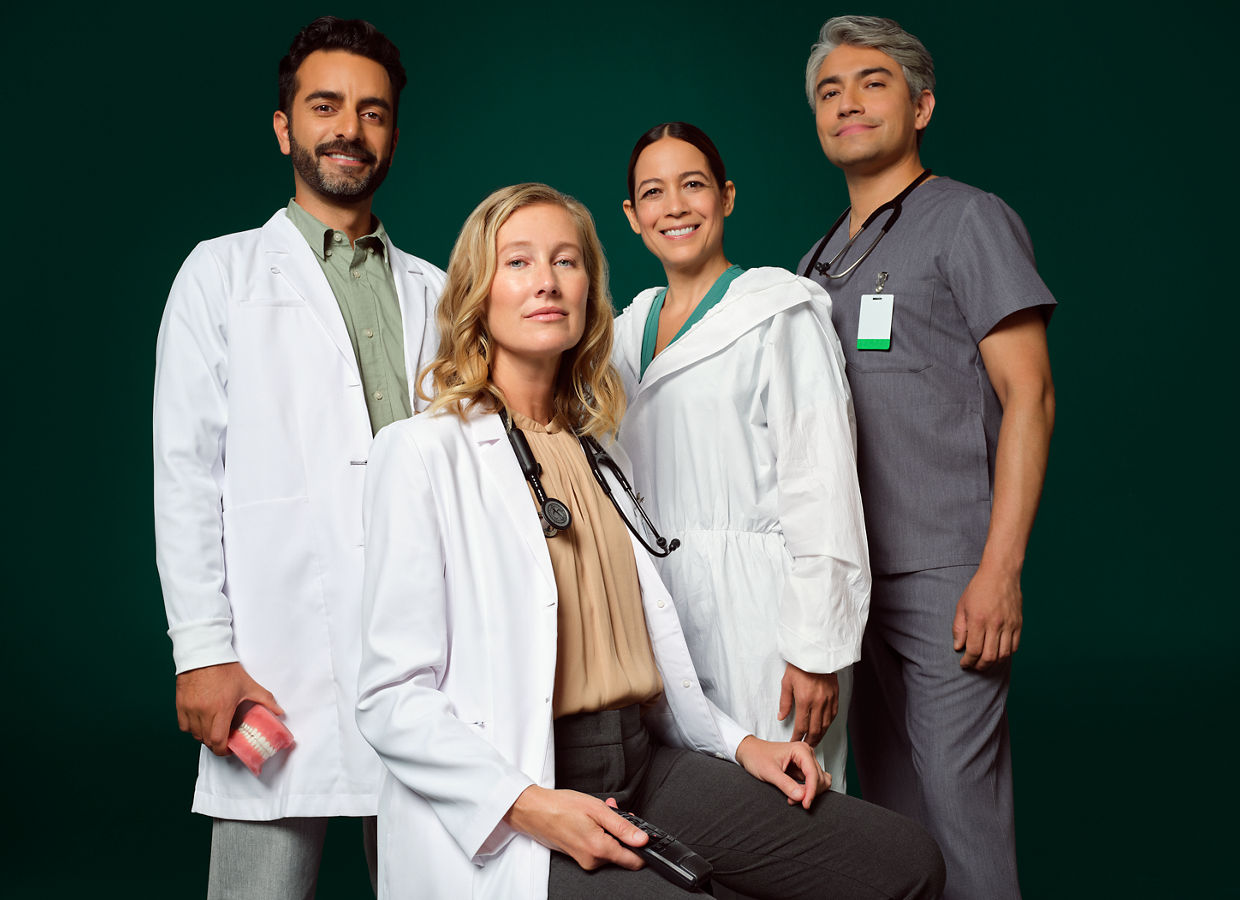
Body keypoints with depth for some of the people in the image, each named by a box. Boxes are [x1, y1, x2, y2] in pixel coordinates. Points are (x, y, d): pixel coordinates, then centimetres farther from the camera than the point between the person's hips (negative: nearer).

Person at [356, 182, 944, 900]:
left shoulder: (599, 453, 16)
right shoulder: (424, 452, -6)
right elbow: (393, 697, -11)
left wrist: (739, 743, 9)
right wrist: (530, 807, -21)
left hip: (641, 765, 7)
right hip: (504, 822, -6)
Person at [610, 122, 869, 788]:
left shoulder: (781, 314, -4)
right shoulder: (631, 329, 15)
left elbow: (821, 486, -10)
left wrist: (816, 650, -15)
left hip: (758, 607, -5)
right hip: (660, 603, 6)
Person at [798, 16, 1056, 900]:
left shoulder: (969, 220, -1)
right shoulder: (821, 260, 18)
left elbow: (1028, 397, -8)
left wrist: (999, 571, -16)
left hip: (944, 577, -6)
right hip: (850, 577, 6)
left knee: (957, 805, -5)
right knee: (886, 810, 13)